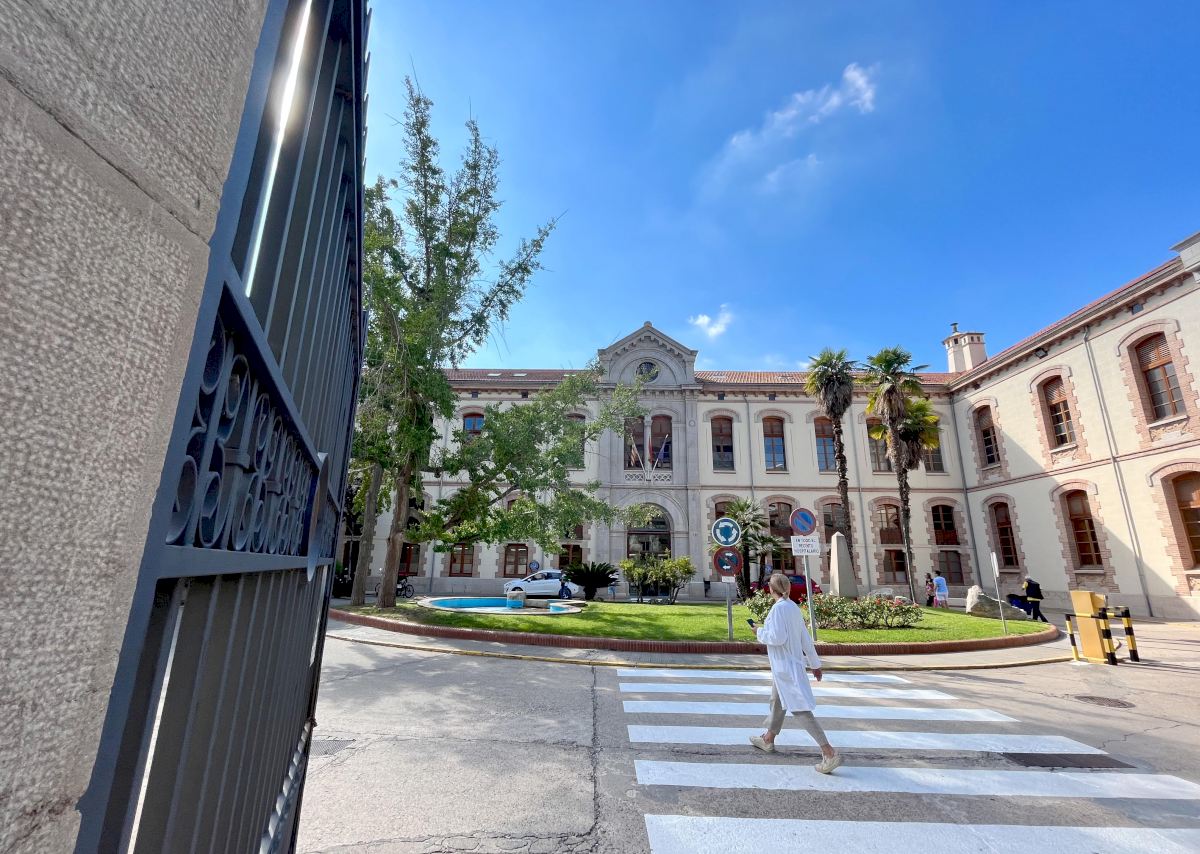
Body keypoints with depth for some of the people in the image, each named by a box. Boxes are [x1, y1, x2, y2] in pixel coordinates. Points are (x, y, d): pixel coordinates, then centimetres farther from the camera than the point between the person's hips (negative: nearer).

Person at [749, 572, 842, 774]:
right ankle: (768, 740, 41)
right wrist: (815, 663, 15)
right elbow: (805, 638, 9)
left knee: (800, 709, -6)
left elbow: (778, 638, -26)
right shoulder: (794, 607, 4)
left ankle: (829, 753, -7)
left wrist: (760, 633, -8)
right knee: (777, 701, 24)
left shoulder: (779, 608, -20)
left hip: (785, 666, -10)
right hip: (793, 662, 10)